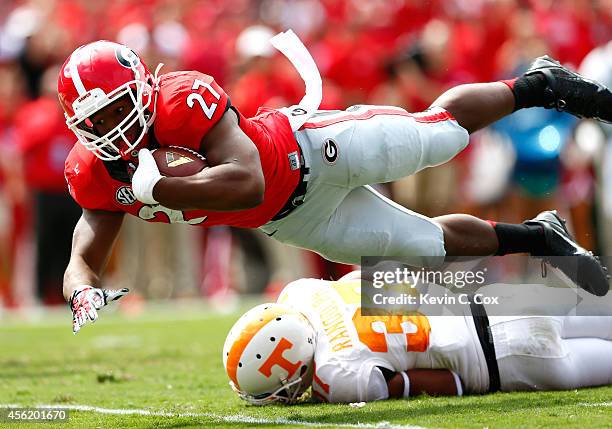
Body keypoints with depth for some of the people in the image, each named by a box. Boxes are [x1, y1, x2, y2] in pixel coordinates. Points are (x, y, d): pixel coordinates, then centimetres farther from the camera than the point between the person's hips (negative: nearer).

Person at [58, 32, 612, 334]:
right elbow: (82, 262, -16)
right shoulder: (95, 174, -17)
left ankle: (539, 86, 36)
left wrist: (156, 188, -47)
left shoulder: (184, 98, -36)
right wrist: (87, 296, -39)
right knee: (434, 245, 15)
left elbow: (248, 183, -44)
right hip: (295, 222, 5)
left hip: (307, 150, -5)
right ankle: (540, 237, 40)